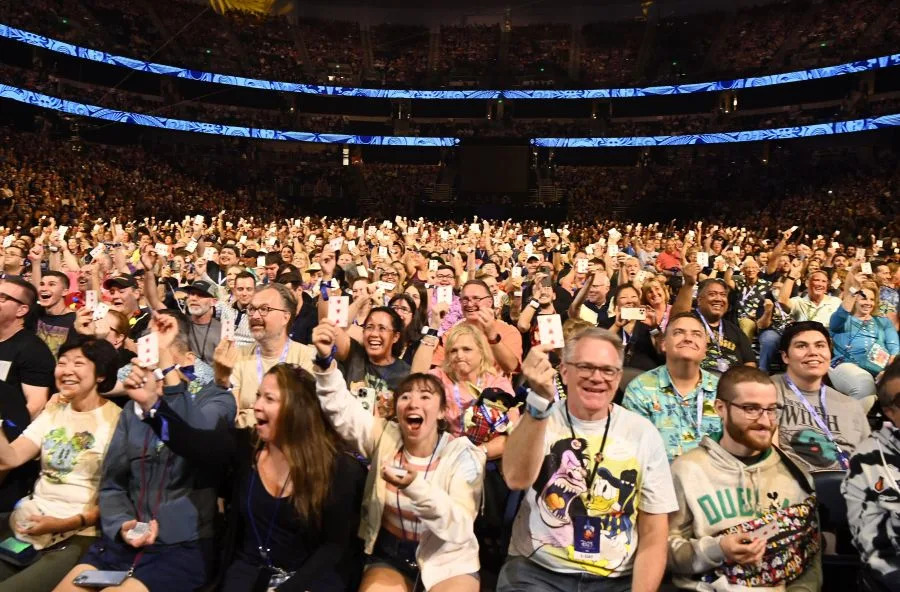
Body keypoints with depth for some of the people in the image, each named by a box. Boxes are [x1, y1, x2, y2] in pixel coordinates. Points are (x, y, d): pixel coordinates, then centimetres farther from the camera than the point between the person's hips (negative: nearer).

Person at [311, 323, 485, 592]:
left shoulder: (463, 455, -13)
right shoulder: (384, 436, -5)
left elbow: (461, 528, -22)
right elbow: (341, 409, -18)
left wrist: (417, 488, -38)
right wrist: (326, 361, -35)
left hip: (447, 559, -2)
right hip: (389, 555, 2)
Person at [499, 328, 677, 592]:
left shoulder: (643, 434, 1)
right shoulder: (537, 418, -4)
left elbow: (653, 535, 3)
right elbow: (517, 479, -24)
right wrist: (540, 400, -34)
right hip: (536, 571, -2)